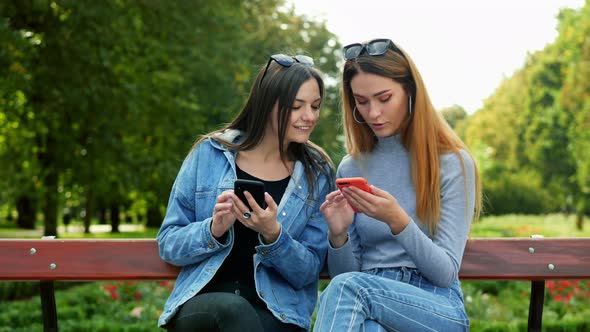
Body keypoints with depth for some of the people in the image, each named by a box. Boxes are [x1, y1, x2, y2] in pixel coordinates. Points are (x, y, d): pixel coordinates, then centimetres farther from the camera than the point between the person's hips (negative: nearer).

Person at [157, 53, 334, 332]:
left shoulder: (317, 174, 5)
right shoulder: (209, 154, 3)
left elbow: (308, 272, 2)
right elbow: (168, 245, 5)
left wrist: (272, 235, -18)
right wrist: (213, 230, -16)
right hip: (202, 301, 0)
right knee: (233, 309, -35)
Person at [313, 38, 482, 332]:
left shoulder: (453, 163, 0)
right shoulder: (350, 168, 12)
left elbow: (445, 273, -6)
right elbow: (344, 272, 11)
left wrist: (397, 222, -22)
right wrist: (338, 235, -11)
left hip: (438, 307, -2)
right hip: (369, 303, 2)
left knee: (346, 288, -34)